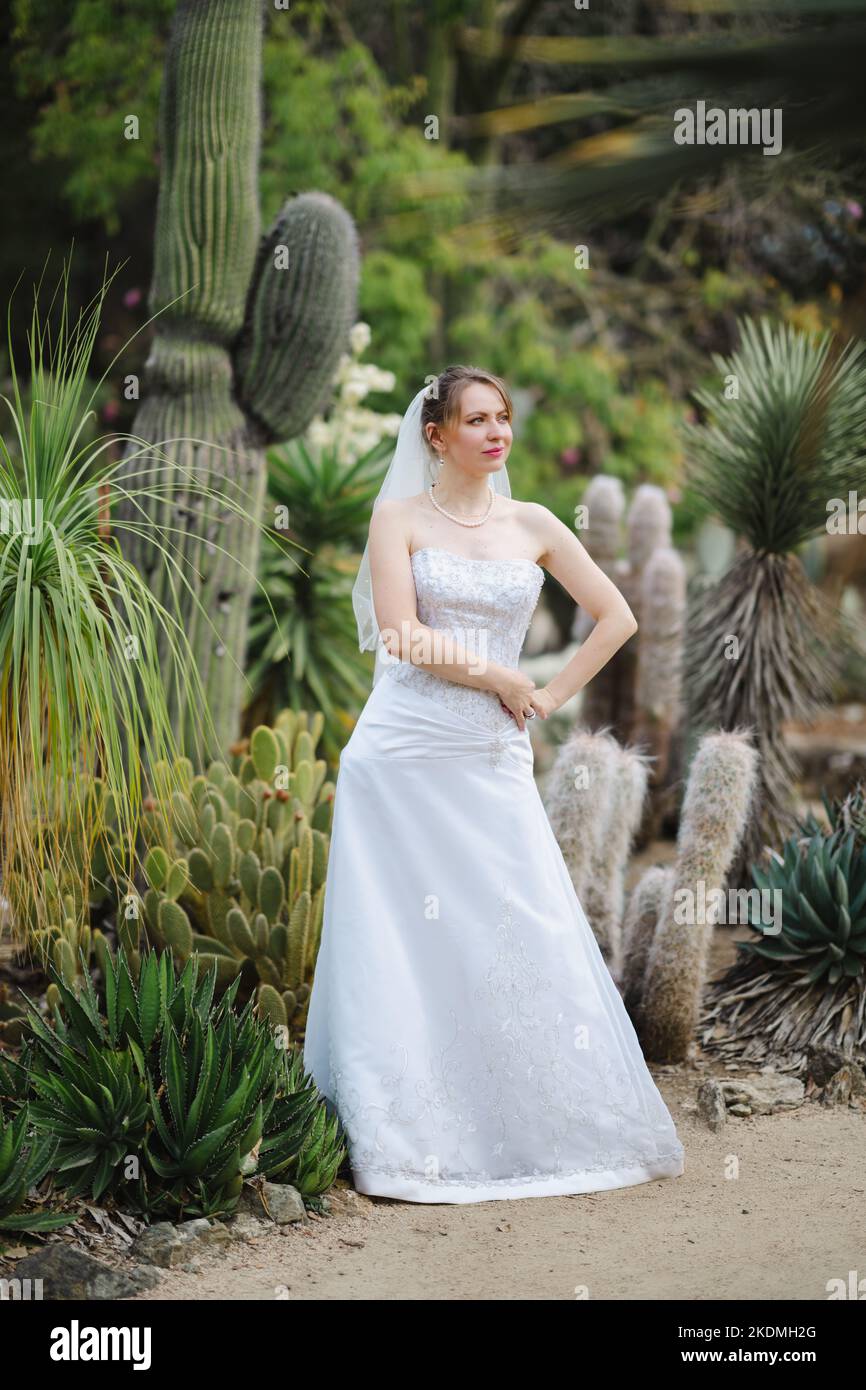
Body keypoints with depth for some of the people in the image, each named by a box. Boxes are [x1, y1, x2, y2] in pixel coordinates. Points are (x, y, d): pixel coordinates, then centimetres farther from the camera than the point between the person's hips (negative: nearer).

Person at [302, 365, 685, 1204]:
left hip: (494, 764, 3)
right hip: (405, 757, -3)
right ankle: (405, 1139, 5)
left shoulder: (532, 526, 12)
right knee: (404, 943, -1)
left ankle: (549, 1127, 12)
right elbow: (401, 635, -9)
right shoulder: (399, 518, 2)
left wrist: (554, 697, 7)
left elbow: (616, 617, 15)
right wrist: (503, 680, -5)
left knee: (521, 939, 1)